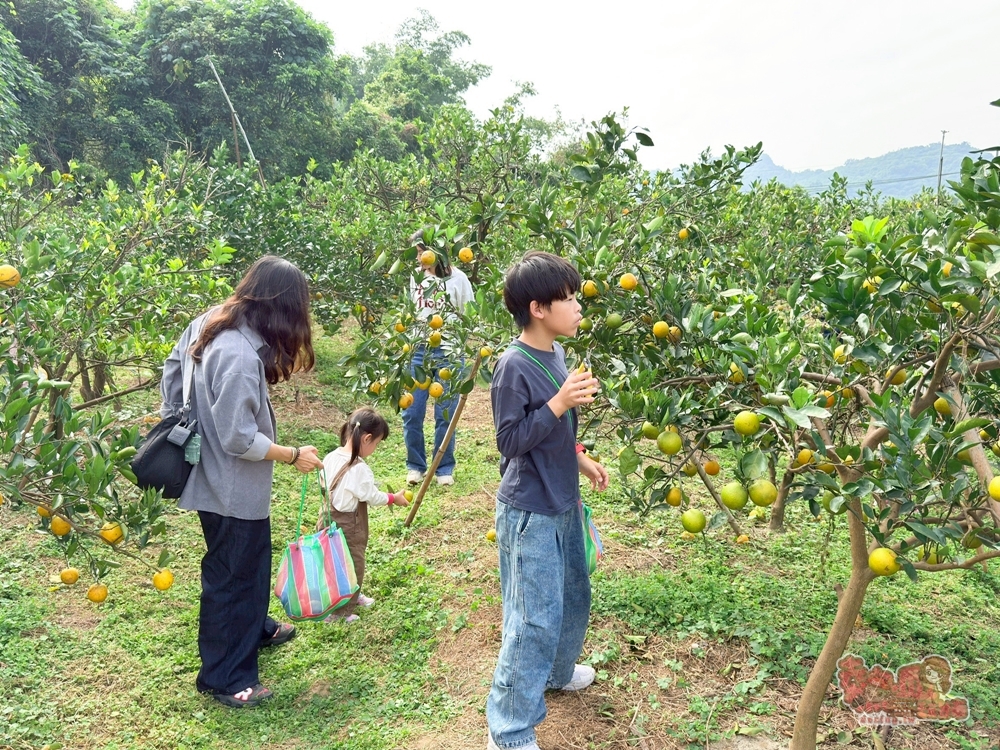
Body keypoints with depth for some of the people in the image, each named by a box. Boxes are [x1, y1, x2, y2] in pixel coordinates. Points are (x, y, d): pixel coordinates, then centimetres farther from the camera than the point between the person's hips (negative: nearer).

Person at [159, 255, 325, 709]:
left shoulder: (207, 323, -3)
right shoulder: (240, 354, -32)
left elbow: (172, 367, 11)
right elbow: (240, 438, -30)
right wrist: (293, 456, -16)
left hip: (217, 477, 10)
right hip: (231, 488, -10)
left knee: (252, 559, 28)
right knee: (232, 575, 8)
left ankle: (255, 629, 52)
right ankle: (224, 678, 28)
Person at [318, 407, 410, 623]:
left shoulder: (330, 458, -3)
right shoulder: (359, 469, -25)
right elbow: (373, 497, -14)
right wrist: (394, 498, 3)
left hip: (329, 517, 8)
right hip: (347, 524, -8)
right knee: (351, 567, 9)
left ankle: (352, 596, 45)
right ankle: (339, 613, 20)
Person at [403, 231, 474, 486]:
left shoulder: (457, 279, -4)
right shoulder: (416, 276, 8)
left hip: (447, 352, -3)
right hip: (418, 350, 3)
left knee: (445, 415, 4)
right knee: (411, 413, 2)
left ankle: (444, 468, 19)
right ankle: (415, 465, 19)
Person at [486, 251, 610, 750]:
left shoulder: (555, 354, 4)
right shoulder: (514, 366, -21)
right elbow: (511, 439, -20)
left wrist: (579, 460, 14)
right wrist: (558, 404, -27)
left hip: (564, 503, 9)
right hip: (530, 512, -9)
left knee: (573, 598, 25)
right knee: (535, 620, -1)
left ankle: (557, 670, 51)